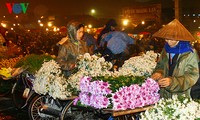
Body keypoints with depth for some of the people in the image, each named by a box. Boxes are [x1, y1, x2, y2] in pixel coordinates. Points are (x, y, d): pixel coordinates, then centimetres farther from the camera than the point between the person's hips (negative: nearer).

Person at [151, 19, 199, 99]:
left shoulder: (190, 53, -13)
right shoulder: (166, 49, 1)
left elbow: (192, 76, -14)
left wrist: (172, 81, -27)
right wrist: (158, 73, -10)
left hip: (181, 95, -4)